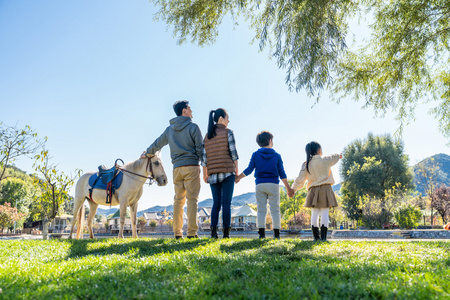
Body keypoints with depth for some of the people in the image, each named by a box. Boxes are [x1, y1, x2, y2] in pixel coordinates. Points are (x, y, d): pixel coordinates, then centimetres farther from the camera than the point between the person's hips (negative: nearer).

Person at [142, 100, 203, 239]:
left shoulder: (169, 129, 14)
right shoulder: (193, 127, -1)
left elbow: (157, 144, 23)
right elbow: (200, 148, -7)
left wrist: (147, 153, 41)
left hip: (177, 167, 5)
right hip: (191, 166, -5)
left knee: (178, 200, 9)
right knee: (192, 199, -4)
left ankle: (177, 232, 10)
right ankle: (192, 232, -7)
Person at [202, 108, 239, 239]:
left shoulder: (207, 136, 13)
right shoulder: (228, 132, -2)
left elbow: (204, 156, 10)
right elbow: (233, 152, -6)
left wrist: (205, 174, 14)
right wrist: (236, 170, 1)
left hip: (213, 174, 5)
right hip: (227, 172, -4)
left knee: (216, 203, 8)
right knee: (226, 203, -2)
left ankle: (213, 231, -1)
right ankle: (226, 232, -3)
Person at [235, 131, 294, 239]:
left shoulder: (255, 155, 7)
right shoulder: (277, 155, 6)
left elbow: (249, 170, 2)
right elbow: (282, 174, 4)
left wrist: (238, 177, 17)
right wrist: (288, 189, 9)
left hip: (260, 185, 1)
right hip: (273, 184, 0)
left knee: (261, 209, 2)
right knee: (275, 209, 2)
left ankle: (261, 233, -3)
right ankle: (276, 233, 0)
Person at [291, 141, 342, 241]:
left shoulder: (306, 165, 3)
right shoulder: (324, 160, 0)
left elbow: (300, 179, 4)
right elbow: (333, 158, 22)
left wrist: (293, 189, 14)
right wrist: (339, 156, 45)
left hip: (313, 191, 2)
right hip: (325, 189, -2)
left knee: (314, 213, 5)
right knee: (324, 213, -1)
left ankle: (316, 236, 6)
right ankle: (323, 236, -4)